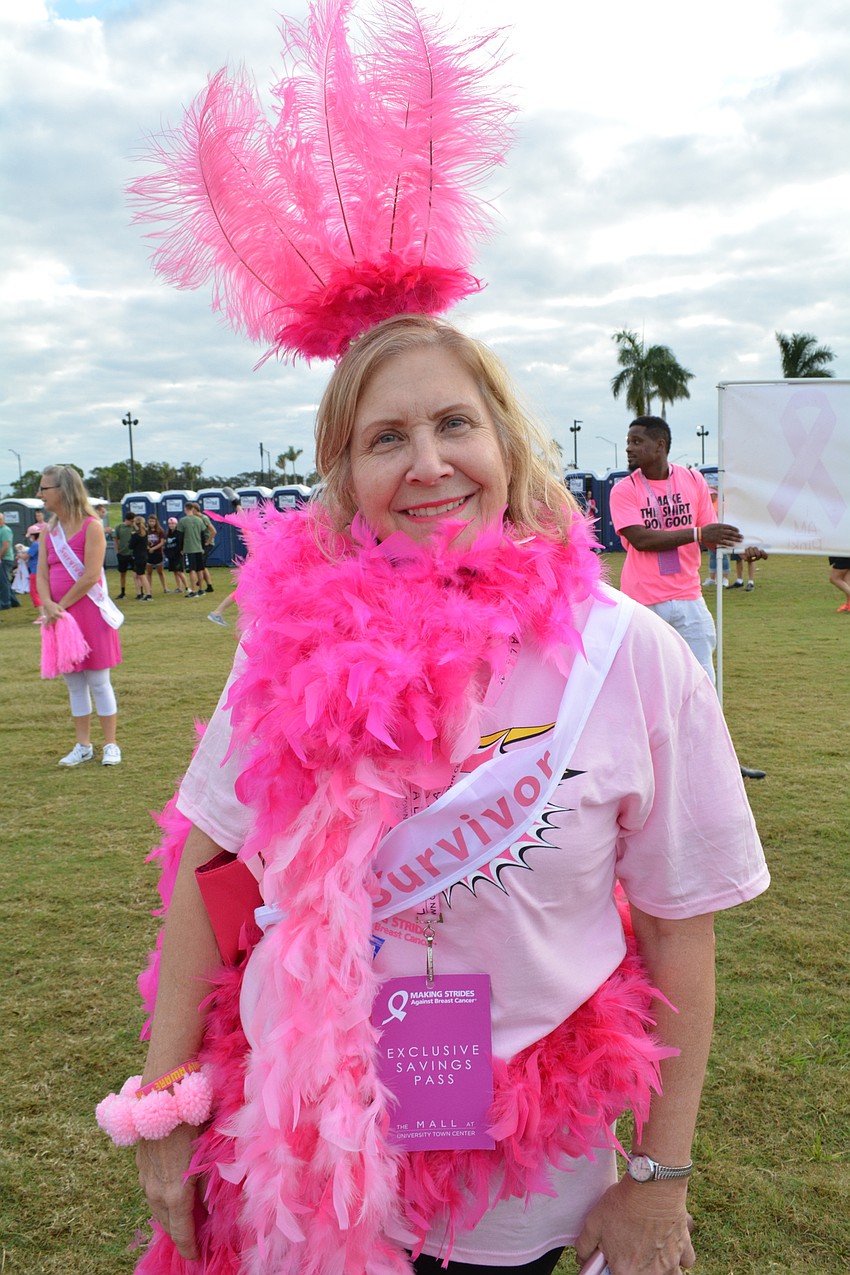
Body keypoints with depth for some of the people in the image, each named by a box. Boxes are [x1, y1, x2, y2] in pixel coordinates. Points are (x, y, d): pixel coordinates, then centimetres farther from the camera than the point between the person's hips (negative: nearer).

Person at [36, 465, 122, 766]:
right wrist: (49, 605, -14)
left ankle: (111, 745, 10)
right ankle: (83, 746, 19)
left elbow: (91, 575, -16)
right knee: (74, 683, 11)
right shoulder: (49, 531, 9)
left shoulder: (91, 526, -9)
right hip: (59, 615, 6)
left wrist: (62, 606, -13)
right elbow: (42, 575, 4)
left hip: (89, 613, -6)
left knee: (98, 681, 1)